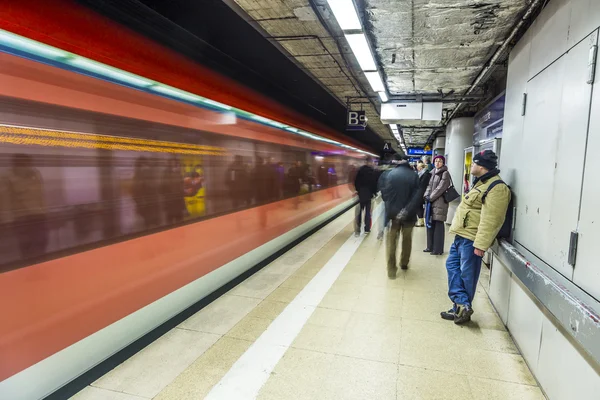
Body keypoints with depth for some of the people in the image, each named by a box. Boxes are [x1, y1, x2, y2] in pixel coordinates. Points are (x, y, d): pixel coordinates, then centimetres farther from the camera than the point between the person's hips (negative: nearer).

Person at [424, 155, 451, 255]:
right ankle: (430, 246, 21)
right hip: (431, 202, 7)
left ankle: (438, 249, 0)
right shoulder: (433, 173, 15)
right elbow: (429, 186, 12)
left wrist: (431, 197, -14)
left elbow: (440, 188, -13)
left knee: (438, 225, -5)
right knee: (430, 224, 10)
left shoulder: (445, 173, -5)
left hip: (440, 202, -7)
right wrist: (426, 195, -5)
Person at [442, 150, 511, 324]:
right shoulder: (481, 182, 16)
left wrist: (481, 244, -26)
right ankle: (461, 306, 13)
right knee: (452, 265, 11)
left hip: (471, 239, -10)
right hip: (461, 235, 11)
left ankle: (462, 307, 15)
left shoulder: (496, 188, -18)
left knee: (467, 275, 1)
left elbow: (490, 220, -24)